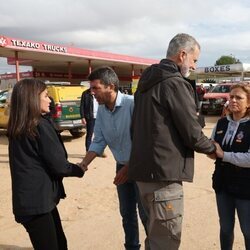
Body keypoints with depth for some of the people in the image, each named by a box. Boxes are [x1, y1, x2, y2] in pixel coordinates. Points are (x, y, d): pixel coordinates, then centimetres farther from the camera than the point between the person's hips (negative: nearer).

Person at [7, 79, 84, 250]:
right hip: (38, 200, -8)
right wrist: (79, 170, 4)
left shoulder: (17, 129, 7)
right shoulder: (41, 126, -17)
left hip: (28, 199, 8)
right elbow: (58, 165, -16)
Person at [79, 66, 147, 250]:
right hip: (122, 166, 6)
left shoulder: (132, 104, -23)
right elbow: (98, 142, 3)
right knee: (127, 213, 18)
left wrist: (129, 168, -19)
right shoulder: (102, 110, -1)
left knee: (145, 214, 5)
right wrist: (84, 164, -8)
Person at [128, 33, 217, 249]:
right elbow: (192, 134, -14)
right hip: (163, 171, -9)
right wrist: (213, 148, 6)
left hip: (145, 167, 9)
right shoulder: (175, 83, -14)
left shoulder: (148, 81, 14)